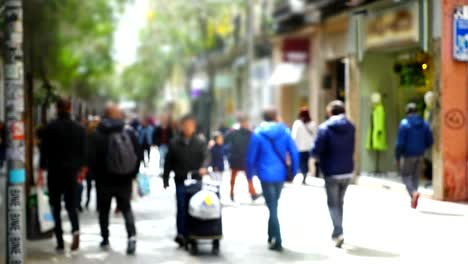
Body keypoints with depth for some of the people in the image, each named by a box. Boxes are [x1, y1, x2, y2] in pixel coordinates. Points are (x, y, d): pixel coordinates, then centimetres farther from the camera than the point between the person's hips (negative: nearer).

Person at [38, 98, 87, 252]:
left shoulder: (49, 129, -6)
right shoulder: (79, 129, 2)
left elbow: (44, 152, -7)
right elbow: (83, 152, 6)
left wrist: (41, 172, -2)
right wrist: (82, 170, 16)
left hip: (54, 172, -2)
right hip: (72, 171, 2)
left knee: (56, 206, 7)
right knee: (71, 204, 12)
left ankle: (60, 242, 4)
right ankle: (75, 230, -16)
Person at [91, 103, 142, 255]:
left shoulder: (99, 134, -9)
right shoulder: (129, 132, 0)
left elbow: (95, 157, -10)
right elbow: (138, 154, 2)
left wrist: (96, 175, 3)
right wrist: (133, 173, 11)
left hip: (105, 179, -2)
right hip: (125, 179, 2)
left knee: (104, 210, 14)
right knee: (126, 208, 10)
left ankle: (105, 239, 18)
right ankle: (132, 235, -10)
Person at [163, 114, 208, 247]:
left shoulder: (200, 143, 6)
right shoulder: (174, 143, 7)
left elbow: (206, 157, -7)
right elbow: (168, 162, 9)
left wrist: (203, 167, -27)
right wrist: (165, 180, 5)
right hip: (181, 181, 0)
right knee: (181, 208, -9)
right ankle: (181, 234, -10)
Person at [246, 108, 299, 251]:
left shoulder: (258, 134, -5)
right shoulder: (284, 131, 0)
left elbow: (251, 157, -4)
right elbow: (294, 153, -3)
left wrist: (250, 175, 8)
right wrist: (293, 172, 6)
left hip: (266, 175, -3)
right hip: (281, 175, 3)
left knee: (272, 208, 0)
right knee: (274, 206, 20)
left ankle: (277, 241, -6)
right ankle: (272, 236, 28)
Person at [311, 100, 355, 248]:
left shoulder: (325, 128, -12)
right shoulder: (351, 127, 2)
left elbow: (316, 151, -14)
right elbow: (352, 149, 8)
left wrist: (319, 157, 6)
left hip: (332, 172, -4)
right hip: (348, 171, 4)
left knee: (333, 204, 5)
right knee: (340, 202, 19)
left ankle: (338, 233, -11)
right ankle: (337, 233, 26)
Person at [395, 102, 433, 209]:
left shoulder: (404, 123, -10)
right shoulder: (424, 124, 4)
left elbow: (400, 142, -13)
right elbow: (430, 141, 5)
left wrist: (397, 157, -7)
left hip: (408, 155, -4)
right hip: (420, 155, 4)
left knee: (406, 176, 6)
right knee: (416, 177, 13)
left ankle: (414, 192, -20)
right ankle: (413, 201, 13)